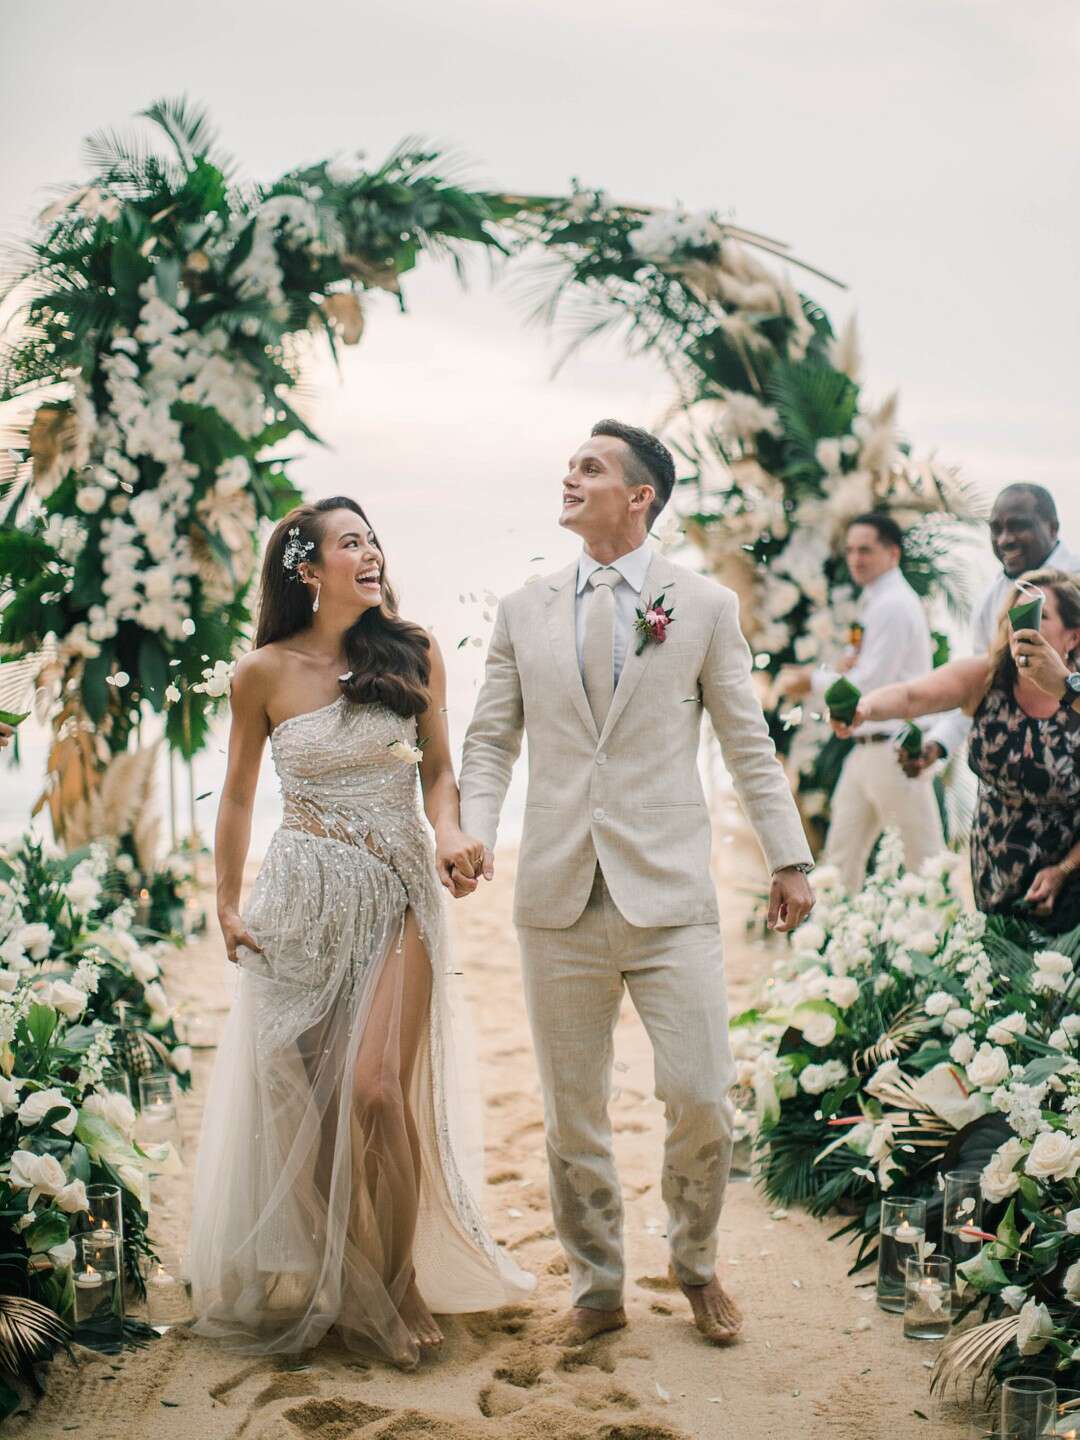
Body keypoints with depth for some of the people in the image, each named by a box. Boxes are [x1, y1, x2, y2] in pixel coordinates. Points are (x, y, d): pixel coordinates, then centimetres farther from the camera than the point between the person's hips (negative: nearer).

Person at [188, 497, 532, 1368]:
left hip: (399, 893, 0)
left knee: (378, 1091, -11)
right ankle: (327, 1282, 24)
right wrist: (227, 906, 7)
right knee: (302, 1095, 6)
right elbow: (238, 796, 8)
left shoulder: (413, 654, 1)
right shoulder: (265, 673, -1)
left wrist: (450, 833, -13)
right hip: (304, 897, 0)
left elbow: (438, 770, 7)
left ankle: (400, 1279, 8)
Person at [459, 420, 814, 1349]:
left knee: (701, 1099, -5)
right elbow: (491, 740, 11)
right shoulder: (525, 612, 11)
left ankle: (696, 1264, 22)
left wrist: (789, 859, 1)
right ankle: (597, 1289, 26)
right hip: (560, 897, 2)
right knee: (572, 1115, 9)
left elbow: (748, 742, 6)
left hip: (668, 891, -2)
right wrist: (472, 831, -7)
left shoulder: (704, 606, 4)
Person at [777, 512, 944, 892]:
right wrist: (849, 667, -2)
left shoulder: (893, 607, -15)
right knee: (842, 857, 10)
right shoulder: (875, 603, 17)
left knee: (923, 855, -2)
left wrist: (812, 682, -8)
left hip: (895, 748, -10)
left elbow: (870, 685, -20)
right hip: (867, 749, 10)